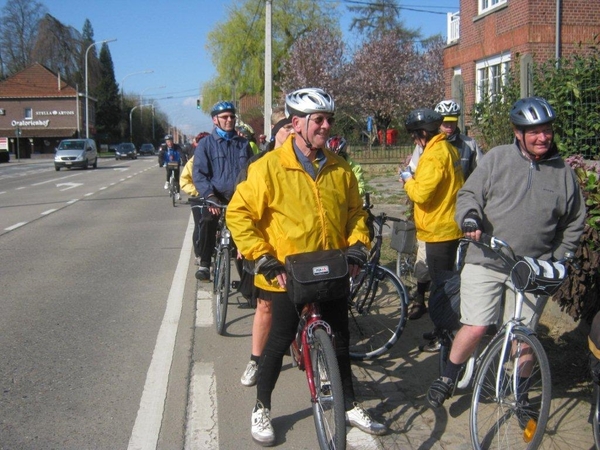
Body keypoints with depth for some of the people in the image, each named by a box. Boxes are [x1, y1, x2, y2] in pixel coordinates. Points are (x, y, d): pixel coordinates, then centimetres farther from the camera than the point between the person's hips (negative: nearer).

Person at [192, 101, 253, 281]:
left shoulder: (243, 144, 11)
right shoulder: (205, 144, 2)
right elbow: (199, 173, -6)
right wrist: (209, 195, -22)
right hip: (216, 197, -3)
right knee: (207, 221, -29)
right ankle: (204, 264, -20)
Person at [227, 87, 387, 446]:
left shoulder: (339, 169, 3)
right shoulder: (270, 167, -12)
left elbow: (355, 211, 15)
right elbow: (239, 213, -10)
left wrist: (357, 246, -1)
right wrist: (263, 259, -15)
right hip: (288, 276, -4)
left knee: (341, 341, 14)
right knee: (279, 342, 6)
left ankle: (351, 406, 33)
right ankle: (262, 409, 27)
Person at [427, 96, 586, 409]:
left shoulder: (563, 172, 5)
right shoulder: (497, 158, -1)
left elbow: (574, 223, 14)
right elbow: (469, 194, 1)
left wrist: (559, 259, 6)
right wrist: (469, 217, -20)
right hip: (486, 262, -2)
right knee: (475, 328, -7)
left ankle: (520, 393, 32)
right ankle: (448, 378, 18)